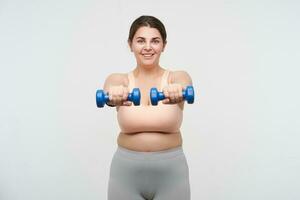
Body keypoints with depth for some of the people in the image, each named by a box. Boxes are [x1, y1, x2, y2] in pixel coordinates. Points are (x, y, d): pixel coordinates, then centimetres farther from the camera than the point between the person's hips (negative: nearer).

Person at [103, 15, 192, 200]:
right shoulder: (119, 80, -1)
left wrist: (177, 91, -49)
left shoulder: (177, 77, -3)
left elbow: (185, 87, -26)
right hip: (126, 171, 1)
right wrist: (113, 94, -47)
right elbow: (110, 90, -24)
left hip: (170, 172, 0)